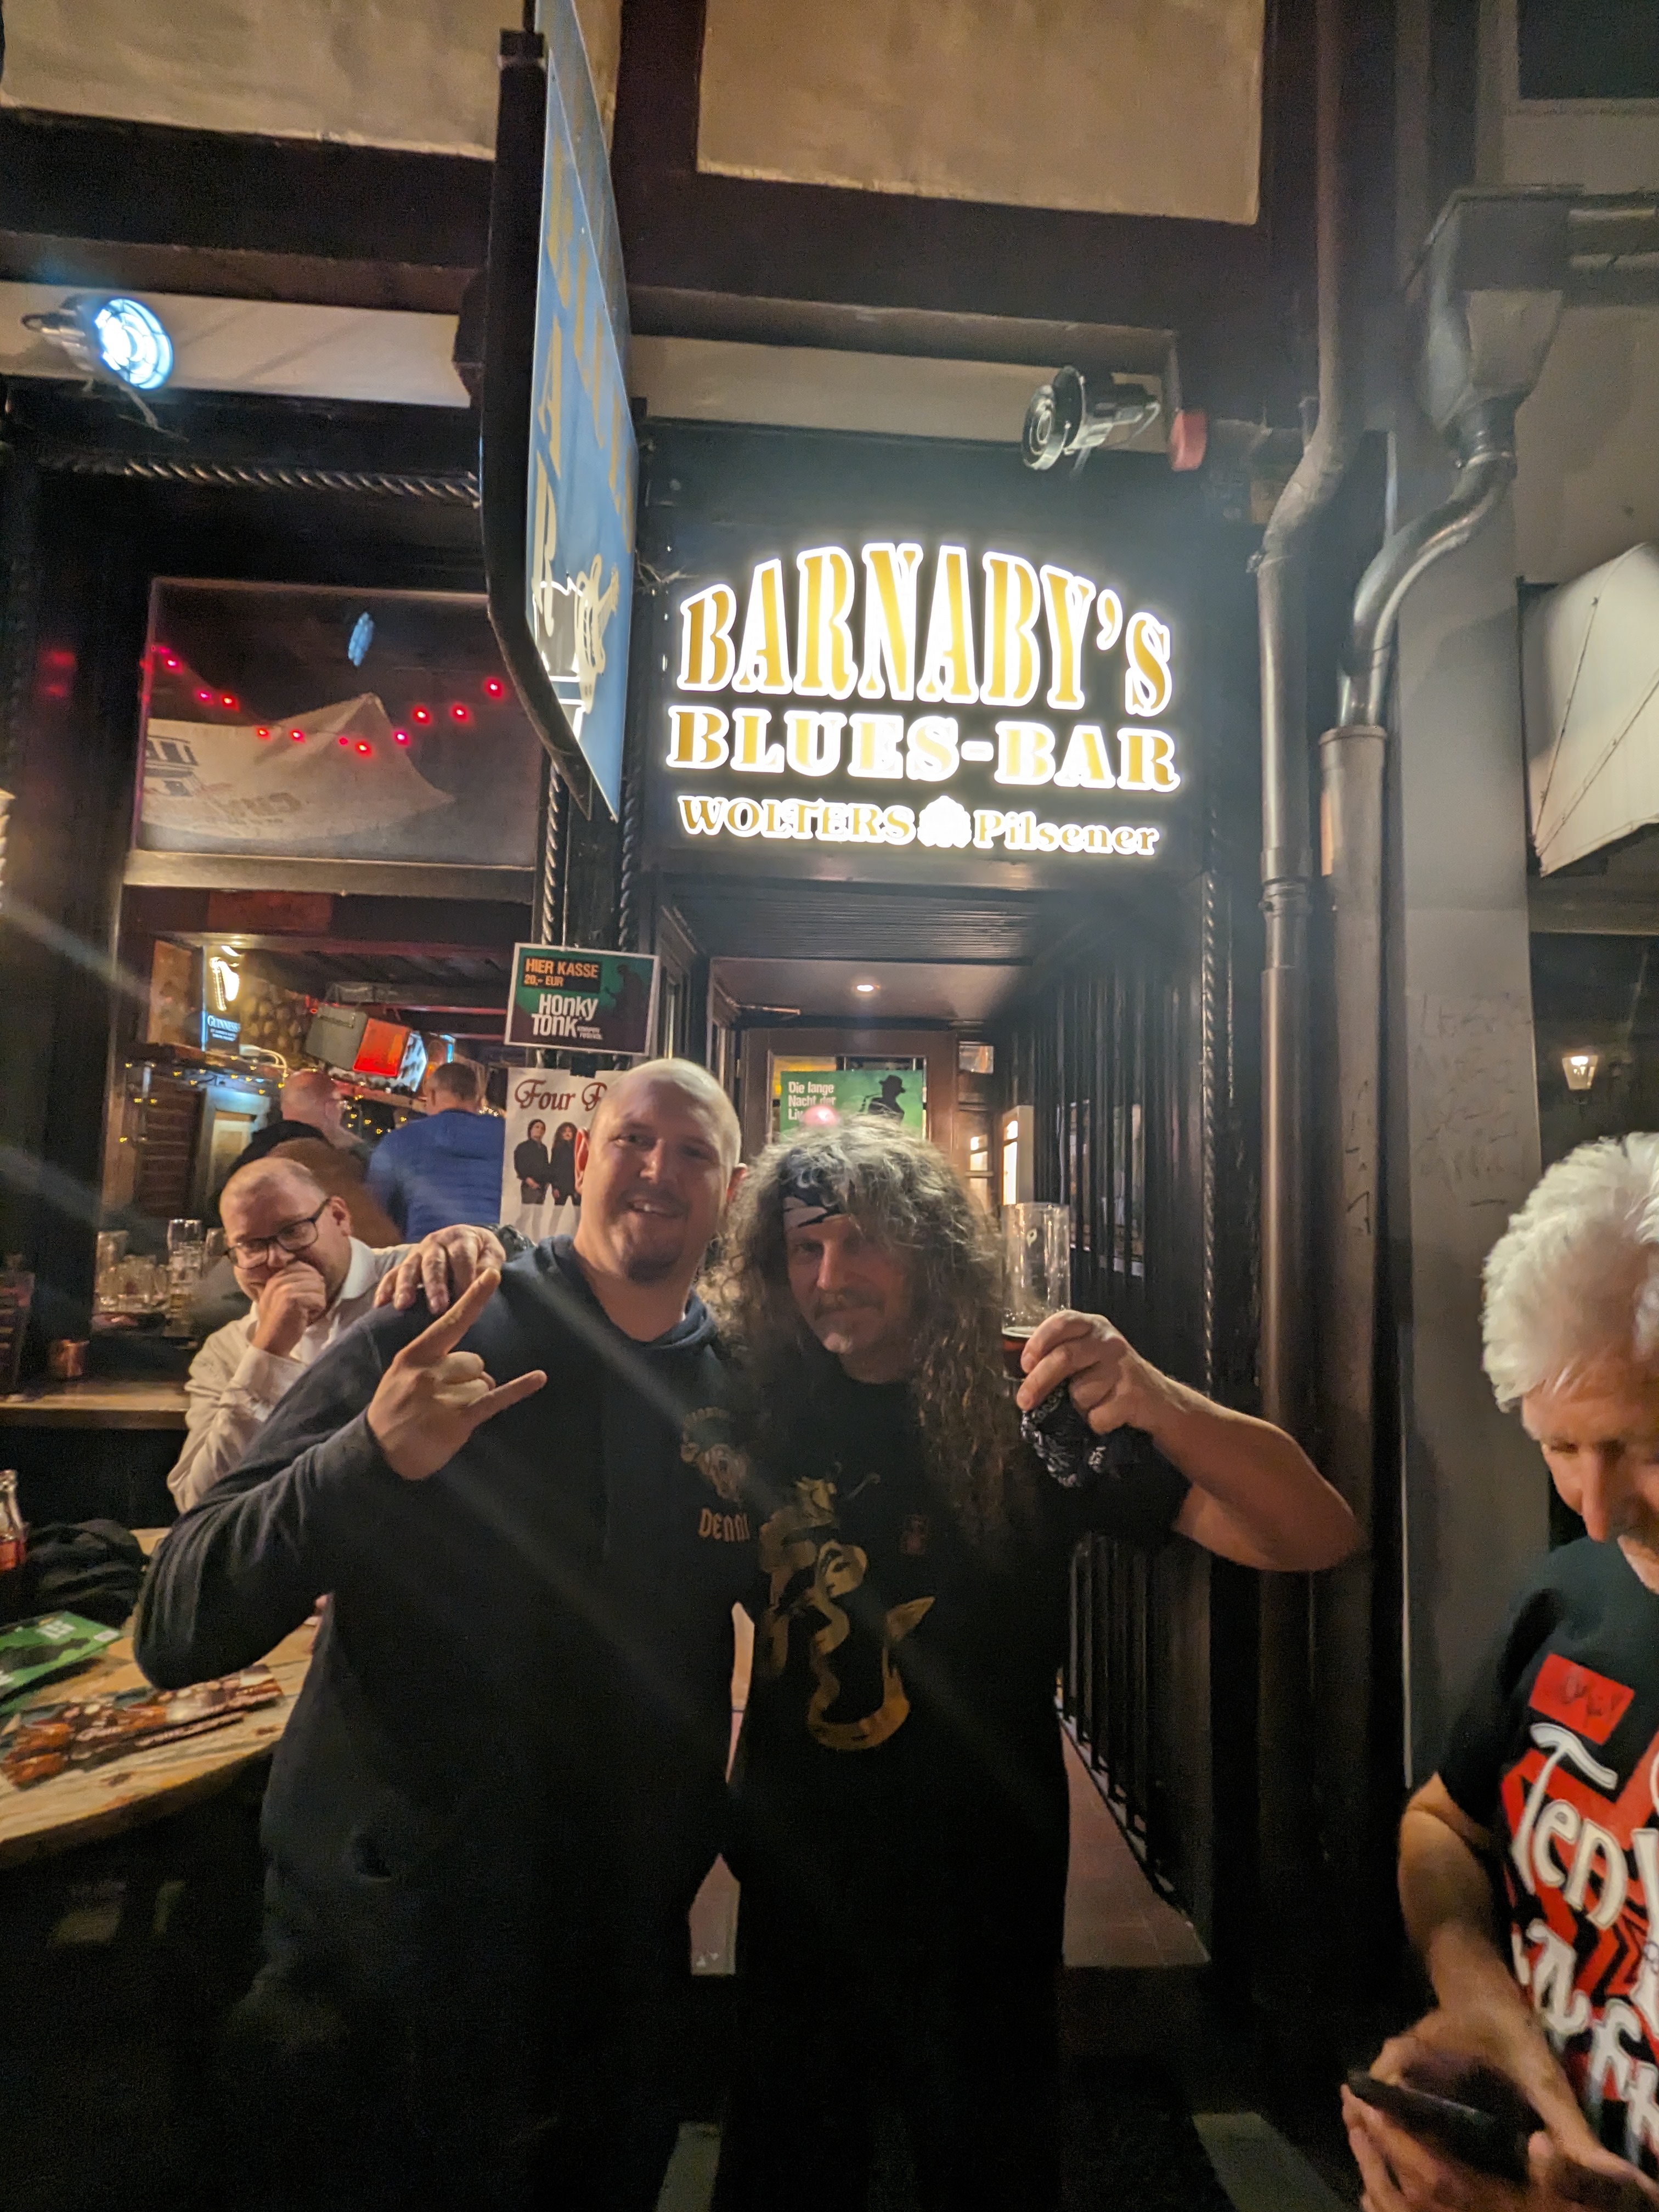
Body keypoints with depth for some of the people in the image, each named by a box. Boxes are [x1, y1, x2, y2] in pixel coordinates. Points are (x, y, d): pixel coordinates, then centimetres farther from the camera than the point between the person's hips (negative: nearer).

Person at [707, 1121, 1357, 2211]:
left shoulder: (1027, 1419, -16)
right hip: (795, 1898, 2)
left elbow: (1318, 1537, -20)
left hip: (980, 1910, -2)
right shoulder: (763, 1414, -8)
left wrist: (1154, 1401, -41)